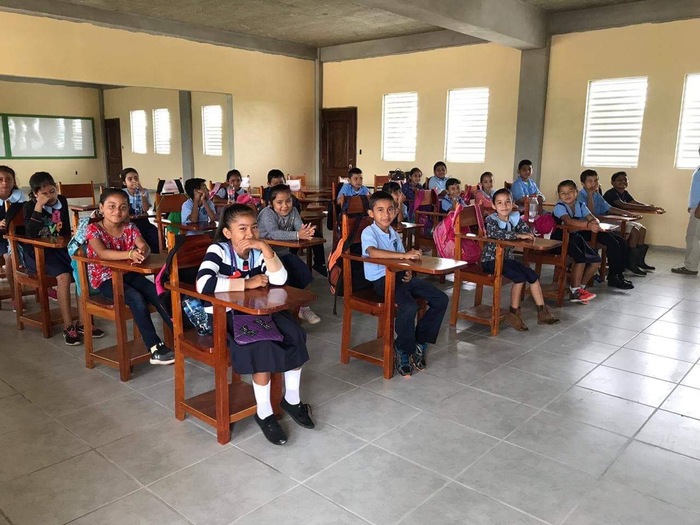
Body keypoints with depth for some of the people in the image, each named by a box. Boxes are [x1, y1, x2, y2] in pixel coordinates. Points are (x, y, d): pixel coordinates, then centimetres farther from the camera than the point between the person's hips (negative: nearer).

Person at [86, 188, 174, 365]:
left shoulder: (130, 227, 3)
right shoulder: (94, 229, -10)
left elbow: (145, 247, -11)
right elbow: (103, 253, -28)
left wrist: (141, 253, -37)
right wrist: (130, 254, -43)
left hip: (129, 274, 5)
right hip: (105, 279, -5)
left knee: (157, 294, -19)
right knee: (136, 298, -29)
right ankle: (156, 349, -27)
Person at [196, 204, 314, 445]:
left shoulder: (257, 251, 1)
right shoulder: (219, 250, -14)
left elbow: (280, 280, -12)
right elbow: (203, 284, -32)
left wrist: (265, 248, -23)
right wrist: (247, 283, -24)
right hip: (222, 315, -6)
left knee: (294, 334, -11)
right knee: (262, 344, -28)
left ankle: (291, 399, 8)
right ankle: (263, 412, -10)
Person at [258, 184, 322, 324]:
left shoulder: (293, 211, -1)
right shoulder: (267, 213, -20)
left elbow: (300, 228, -17)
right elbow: (274, 234, -37)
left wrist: (306, 232, -43)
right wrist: (298, 235, -50)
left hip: (284, 252, 6)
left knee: (303, 271, -7)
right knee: (285, 275, -24)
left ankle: (303, 307, 9)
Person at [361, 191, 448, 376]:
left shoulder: (394, 233, 16)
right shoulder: (369, 232, -8)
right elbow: (372, 252, -30)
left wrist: (408, 273, -3)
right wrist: (404, 255, -36)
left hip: (399, 275, 8)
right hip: (381, 279, -8)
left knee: (441, 300, -3)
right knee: (409, 306, -33)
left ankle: (419, 342, 9)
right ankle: (403, 351, -8)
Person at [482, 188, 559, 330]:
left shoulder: (515, 218, 6)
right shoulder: (491, 220, -11)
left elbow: (528, 232, -3)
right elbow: (496, 233, -32)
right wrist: (518, 235, -33)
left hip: (508, 258, 7)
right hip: (491, 259, -7)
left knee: (533, 276, -3)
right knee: (520, 277, -22)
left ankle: (542, 312, 7)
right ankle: (513, 313, -8)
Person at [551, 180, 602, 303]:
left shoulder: (580, 205, 6)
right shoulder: (559, 207, -15)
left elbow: (593, 218, -6)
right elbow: (568, 221, -34)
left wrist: (595, 223, -32)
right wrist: (588, 225, -47)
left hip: (576, 238, 7)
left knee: (596, 261, -2)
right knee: (581, 257, -26)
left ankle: (580, 287, 15)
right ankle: (575, 292, -14)